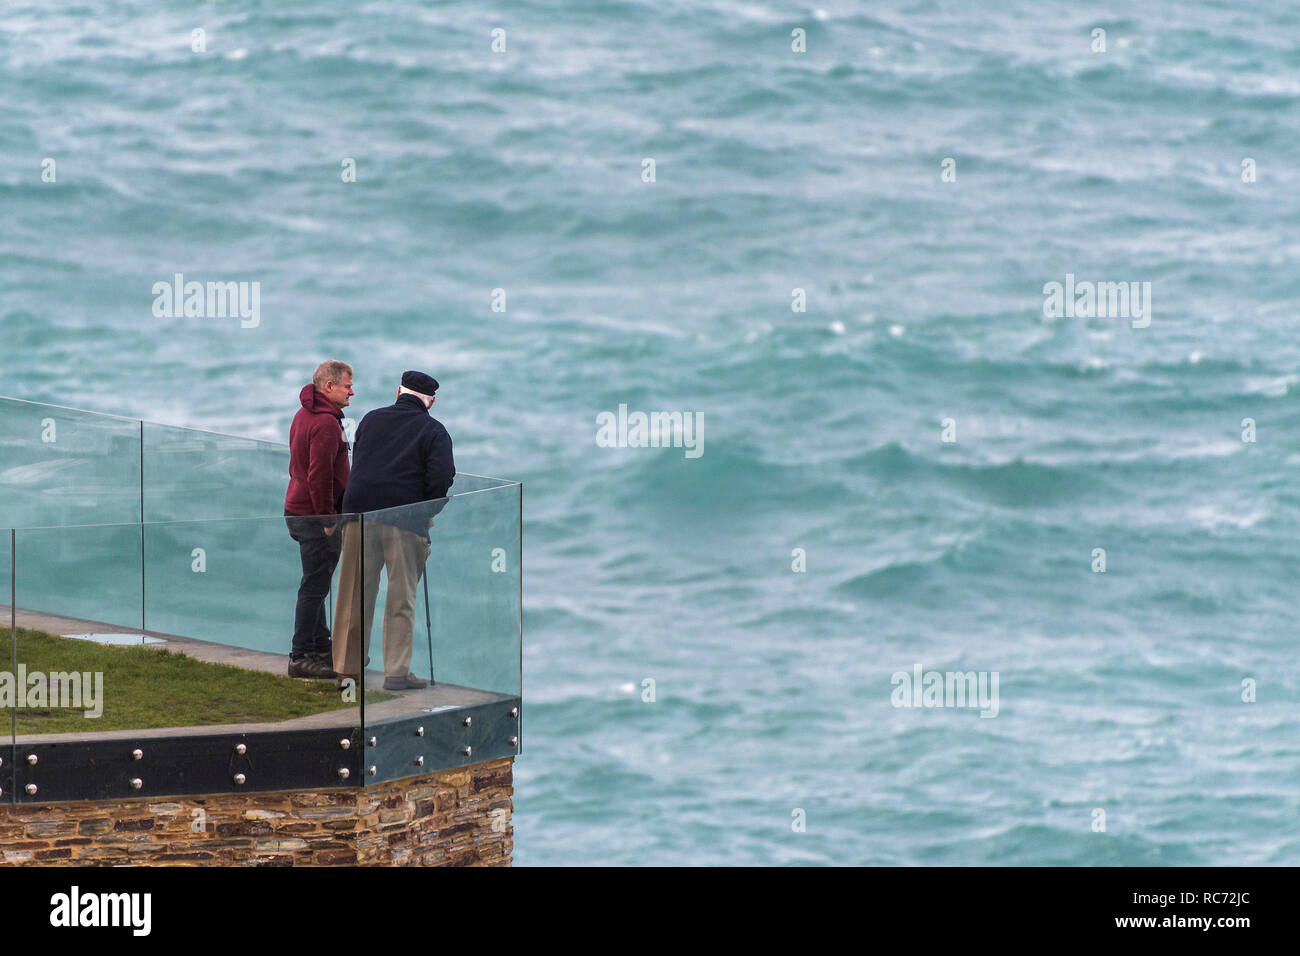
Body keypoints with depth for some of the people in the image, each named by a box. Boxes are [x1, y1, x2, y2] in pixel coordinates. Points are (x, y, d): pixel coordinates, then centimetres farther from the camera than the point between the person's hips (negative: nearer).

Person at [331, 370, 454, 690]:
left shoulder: (371, 420, 15)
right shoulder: (433, 431, 2)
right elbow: (442, 479, -8)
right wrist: (428, 514, 7)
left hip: (360, 509, 3)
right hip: (406, 519, -3)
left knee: (355, 595, 9)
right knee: (402, 598, 4)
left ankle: (349, 668, 12)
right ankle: (397, 672, 2)